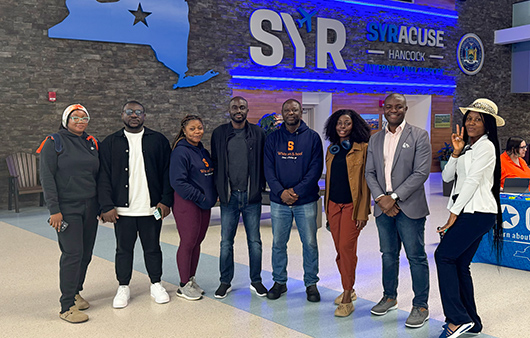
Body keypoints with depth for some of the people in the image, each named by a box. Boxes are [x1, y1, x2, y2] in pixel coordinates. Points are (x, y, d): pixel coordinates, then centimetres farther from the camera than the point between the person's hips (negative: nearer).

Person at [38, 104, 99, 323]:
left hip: (90, 207, 6)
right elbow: (47, 177, -9)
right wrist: (54, 210, -15)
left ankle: (75, 292, 28)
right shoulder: (54, 142, -4)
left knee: (86, 253, 10)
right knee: (72, 253, -11)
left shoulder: (92, 143, 12)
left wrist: (103, 205, 13)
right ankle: (67, 306, -5)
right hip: (67, 209, -6)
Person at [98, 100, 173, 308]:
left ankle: (156, 285, 25)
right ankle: (123, 288, 23)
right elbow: (104, 177, 2)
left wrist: (165, 200, -4)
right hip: (122, 209, 0)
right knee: (123, 249, 9)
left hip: (151, 208, 0)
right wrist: (107, 206, -7)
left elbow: (167, 172, 5)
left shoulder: (158, 140, 6)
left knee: (152, 248, 10)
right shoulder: (110, 143, 6)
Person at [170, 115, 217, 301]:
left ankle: (191, 279, 24)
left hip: (204, 204, 8)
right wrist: (200, 197, -17)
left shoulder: (203, 152, 14)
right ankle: (184, 285, 9)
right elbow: (178, 182, -19)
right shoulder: (181, 152, -12)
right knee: (188, 243, -3)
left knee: (197, 242, 12)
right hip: (187, 204, -8)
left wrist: (213, 196, 6)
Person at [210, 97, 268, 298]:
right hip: (229, 197, 0)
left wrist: (260, 186, 0)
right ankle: (225, 282, 18)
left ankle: (256, 281, 21)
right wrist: (218, 190, 3)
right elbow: (214, 163, 9)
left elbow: (264, 162, 7)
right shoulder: (219, 134, 5)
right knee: (226, 242, 5)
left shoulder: (257, 133, 3)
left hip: (252, 197, 0)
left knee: (255, 241, 7)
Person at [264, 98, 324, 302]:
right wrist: (281, 191, -14)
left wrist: (297, 191, -14)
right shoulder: (273, 138, 6)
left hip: (306, 201, -1)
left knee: (310, 243, 4)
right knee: (278, 244, 8)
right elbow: (268, 169, 1)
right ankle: (279, 281, 22)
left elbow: (316, 169, -5)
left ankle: (311, 283, 18)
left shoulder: (312, 137, 1)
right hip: (279, 201, 2)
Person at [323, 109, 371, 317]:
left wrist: (363, 212, -10)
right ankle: (349, 289, 26)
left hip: (352, 205, -5)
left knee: (347, 248, -10)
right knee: (340, 250, 10)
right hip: (333, 205, 6)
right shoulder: (332, 149, 12)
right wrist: (326, 208, 16)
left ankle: (347, 299, -3)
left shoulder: (362, 148, -5)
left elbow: (365, 181, -7)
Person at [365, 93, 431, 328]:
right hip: (383, 206, 5)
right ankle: (390, 297, 30)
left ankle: (420, 306, 11)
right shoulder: (375, 139, 13)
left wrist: (394, 197, -14)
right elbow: (370, 172, 11)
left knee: (416, 256, 0)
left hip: (409, 207, -5)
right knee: (388, 254, 15)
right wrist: (380, 198, -6)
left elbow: (421, 172, -10)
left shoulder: (419, 136, -3)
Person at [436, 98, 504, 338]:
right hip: (466, 212, 9)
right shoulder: (468, 147, 22)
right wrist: (456, 151, 0)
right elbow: (447, 176, 13)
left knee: (444, 255, -15)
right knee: (459, 265, 7)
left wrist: (454, 213, -13)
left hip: (478, 212, -9)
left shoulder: (485, 146, -7)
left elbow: (472, 181, -13)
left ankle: (458, 318, -12)